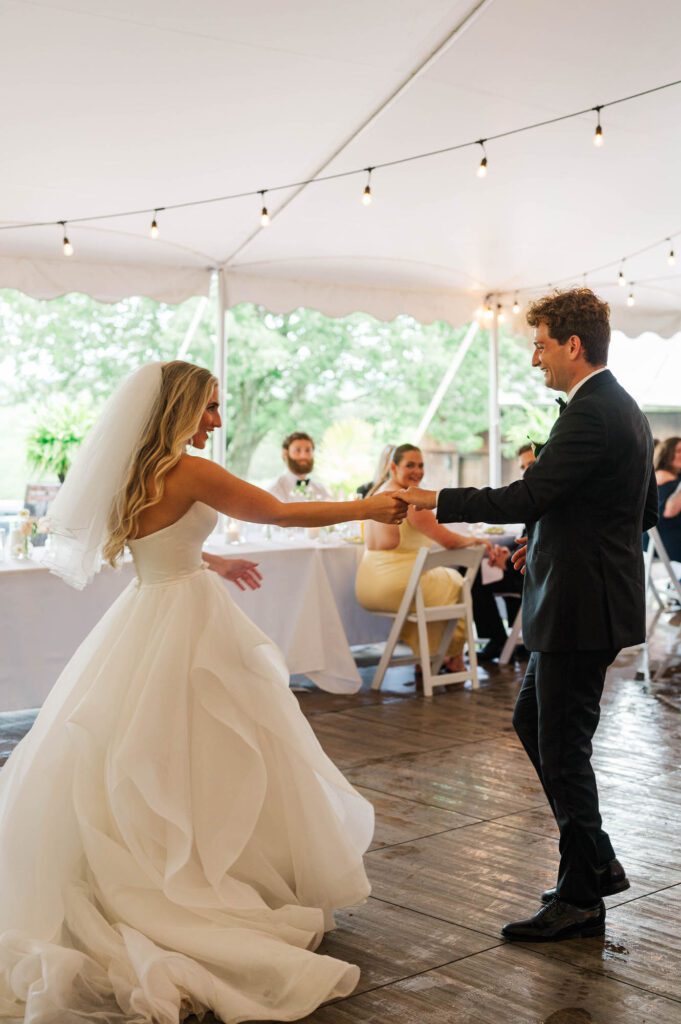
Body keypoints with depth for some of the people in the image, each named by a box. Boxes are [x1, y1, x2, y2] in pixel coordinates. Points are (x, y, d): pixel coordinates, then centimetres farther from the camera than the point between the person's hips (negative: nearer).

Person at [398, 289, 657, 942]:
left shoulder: (590, 415, -19)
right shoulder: (622, 408, 14)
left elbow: (526, 497, -24)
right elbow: (645, 512, 19)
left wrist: (435, 500, -15)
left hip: (579, 610, -11)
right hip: (590, 600, 11)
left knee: (563, 747, -1)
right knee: (532, 720, 19)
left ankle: (581, 899, 12)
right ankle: (597, 863, 27)